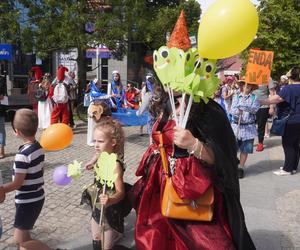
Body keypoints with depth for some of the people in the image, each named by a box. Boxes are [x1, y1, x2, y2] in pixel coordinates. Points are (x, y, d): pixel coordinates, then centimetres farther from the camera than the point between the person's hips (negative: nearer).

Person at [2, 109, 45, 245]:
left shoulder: (23, 155, -25)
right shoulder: (39, 147, -1)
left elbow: (17, 184, -20)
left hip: (27, 201, -8)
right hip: (38, 197, 8)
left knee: (20, 238, 8)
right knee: (23, 234, 23)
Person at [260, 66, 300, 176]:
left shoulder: (289, 88, -17)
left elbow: (275, 99, -25)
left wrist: (259, 102, -23)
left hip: (291, 121, -8)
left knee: (288, 144, -1)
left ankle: (287, 169, 4)